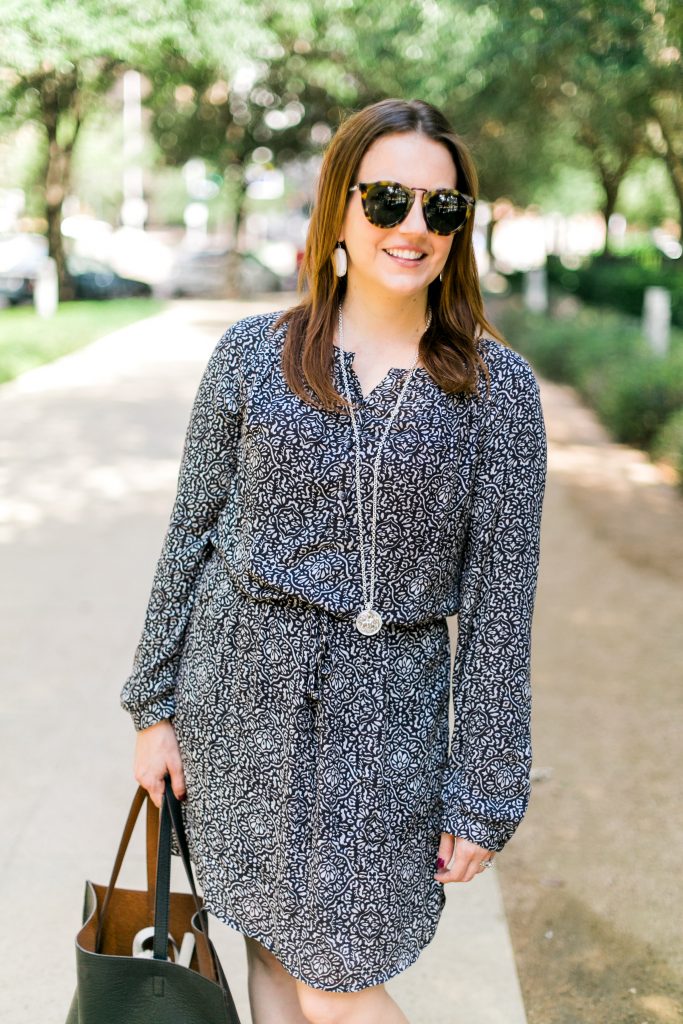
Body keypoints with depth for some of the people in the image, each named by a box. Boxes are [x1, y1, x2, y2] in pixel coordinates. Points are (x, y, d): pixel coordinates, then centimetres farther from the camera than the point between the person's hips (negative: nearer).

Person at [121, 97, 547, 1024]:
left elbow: (501, 597, -5)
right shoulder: (253, 355, -2)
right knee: (271, 944, 15)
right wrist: (155, 703, 5)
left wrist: (484, 793, -5)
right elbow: (192, 532, 5)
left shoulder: (498, 386, -6)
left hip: (383, 707, -2)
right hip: (240, 687, 2)